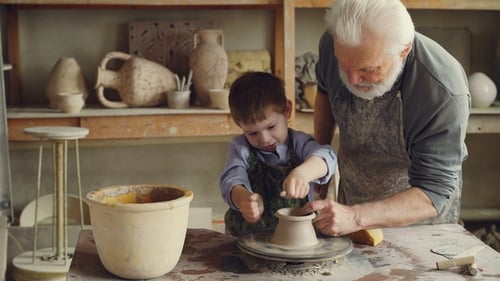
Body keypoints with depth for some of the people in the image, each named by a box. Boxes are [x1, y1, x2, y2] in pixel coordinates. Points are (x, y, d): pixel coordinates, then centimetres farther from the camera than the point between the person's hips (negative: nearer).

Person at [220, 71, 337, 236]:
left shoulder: (298, 143, 2)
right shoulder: (240, 148, 6)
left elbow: (326, 157, -17)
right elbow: (231, 181, -10)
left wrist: (302, 173, -40)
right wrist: (244, 198, -35)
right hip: (251, 238, 1)